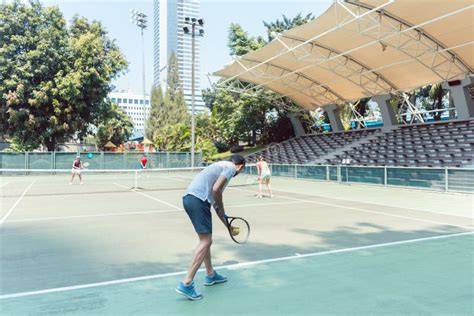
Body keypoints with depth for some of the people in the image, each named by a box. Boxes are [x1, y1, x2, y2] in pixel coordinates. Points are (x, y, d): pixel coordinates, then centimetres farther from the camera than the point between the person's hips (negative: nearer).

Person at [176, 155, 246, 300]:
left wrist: (228, 225, 36)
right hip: (198, 199, -10)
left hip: (188, 197, 10)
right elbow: (216, 189, -13)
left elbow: (216, 202, 32)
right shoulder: (231, 167, 3)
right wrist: (221, 209, 4)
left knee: (206, 239, 20)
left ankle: (210, 275, 34)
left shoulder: (221, 166, 30)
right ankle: (186, 283, -7)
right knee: (205, 241, -6)